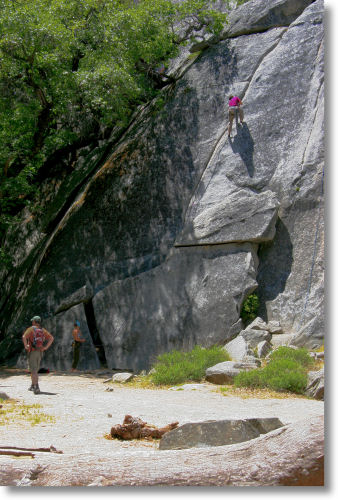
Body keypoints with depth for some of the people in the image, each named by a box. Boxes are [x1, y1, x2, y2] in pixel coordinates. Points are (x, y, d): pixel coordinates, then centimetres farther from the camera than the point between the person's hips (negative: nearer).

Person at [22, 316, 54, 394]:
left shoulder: (31, 329, -6)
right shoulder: (43, 330, 9)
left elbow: (24, 337, -23)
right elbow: (51, 338, 5)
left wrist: (26, 346, -12)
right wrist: (46, 347, 4)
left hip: (32, 352, -5)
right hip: (40, 352, 6)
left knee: (34, 371, -8)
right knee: (34, 370, 20)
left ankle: (37, 388, -20)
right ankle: (33, 386, 29)